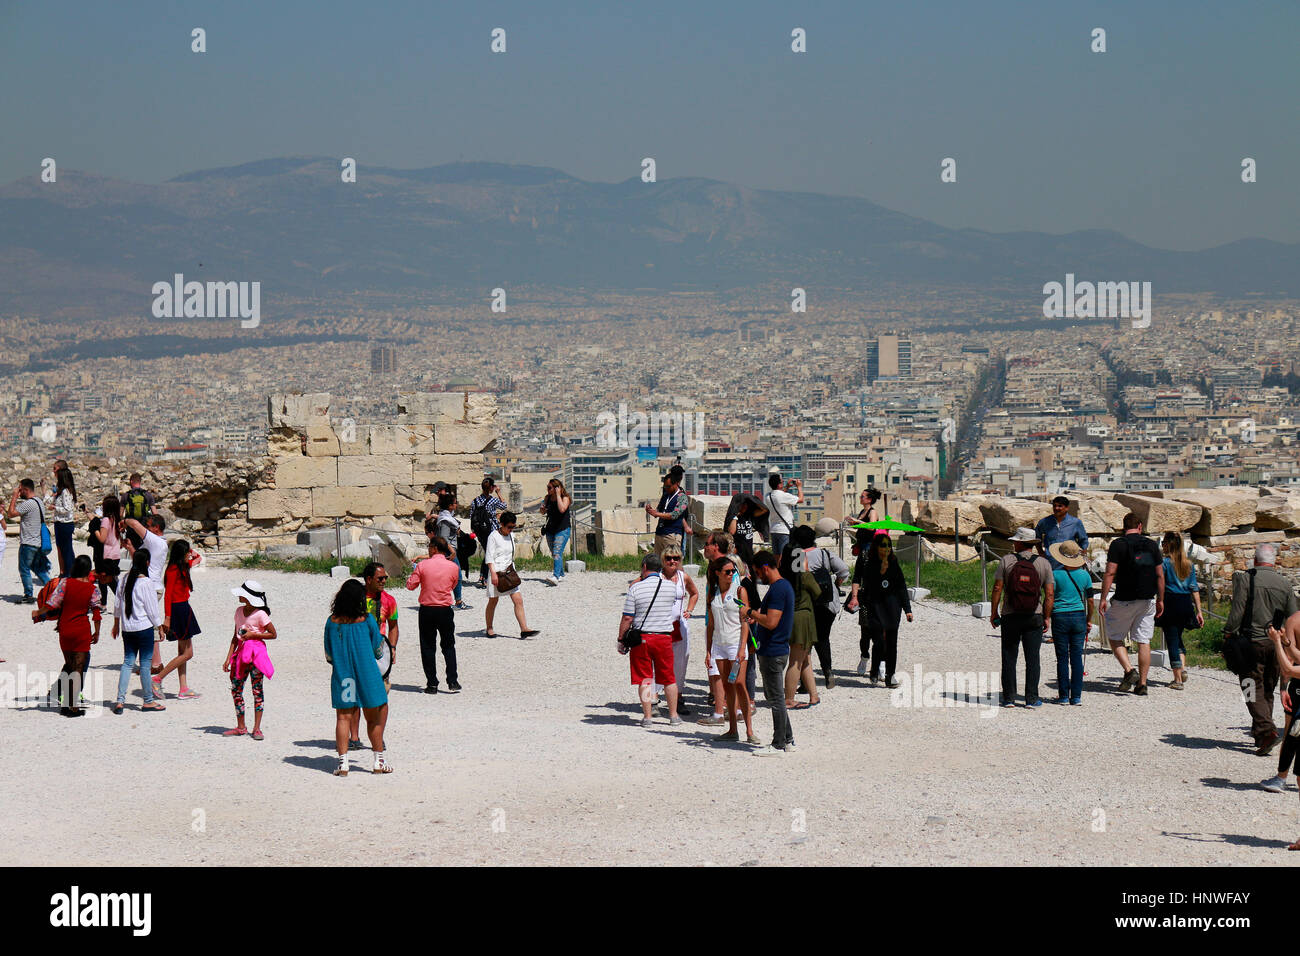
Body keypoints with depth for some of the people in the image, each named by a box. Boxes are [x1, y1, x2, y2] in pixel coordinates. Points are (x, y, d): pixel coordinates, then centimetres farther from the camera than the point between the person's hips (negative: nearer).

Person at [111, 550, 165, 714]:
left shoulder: (126, 579, 4)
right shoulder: (145, 582, -14)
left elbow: (118, 603, 12)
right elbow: (152, 608, -11)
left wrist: (116, 623, 24)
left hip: (127, 628, 6)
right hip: (144, 627, -6)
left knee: (128, 662, 9)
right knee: (145, 664, 2)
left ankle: (120, 700, 3)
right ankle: (148, 702, 11)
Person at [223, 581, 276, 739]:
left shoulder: (260, 614, -9)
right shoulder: (239, 611, 10)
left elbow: (273, 634, -5)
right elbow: (235, 636, 14)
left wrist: (253, 634, -14)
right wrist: (229, 658, 9)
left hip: (256, 653, -7)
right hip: (241, 652, 7)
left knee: (257, 689, -3)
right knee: (235, 689, 6)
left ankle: (256, 728, 1)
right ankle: (240, 727, 16)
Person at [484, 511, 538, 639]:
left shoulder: (510, 535, 12)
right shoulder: (494, 536, -9)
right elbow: (489, 557, -12)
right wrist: (493, 573, -20)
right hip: (497, 572, -6)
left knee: (518, 601, -4)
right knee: (493, 601, 6)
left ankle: (524, 629, -8)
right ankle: (489, 629, 20)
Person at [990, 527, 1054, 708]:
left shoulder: (1006, 560, -4)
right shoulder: (1043, 563, 0)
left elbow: (997, 589, -5)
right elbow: (1050, 594, -2)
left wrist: (994, 613, 5)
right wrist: (1047, 617, 7)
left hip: (1010, 617, -1)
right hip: (1034, 617, 1)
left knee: (1009, 658, 6)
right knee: (1032, 659, 5)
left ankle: (1009, 698, 5)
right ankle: (1031, 699, 4)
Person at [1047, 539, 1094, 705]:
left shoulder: (1056, 574, -7)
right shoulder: (1084, 575, 1)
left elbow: (1050, 599, -7)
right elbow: (1090, 600, 6)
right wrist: (1089, 620, 17)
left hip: (1060, 617, -2)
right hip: (1079, 617, 2)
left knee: (1062, 658, 4)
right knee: (1077, 657, 5)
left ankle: (1063, 695, 5)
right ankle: (1076, 696, 3)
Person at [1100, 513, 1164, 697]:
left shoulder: (1118, 544, -6)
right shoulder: (1152, 545, 6)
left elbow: (1110, 573, -12)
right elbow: (1160, 575, 8)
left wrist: (1103, 598, -9)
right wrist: (1160, 600, 15)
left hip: (1125, 600, -4)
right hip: (1147, 600, 4)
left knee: (1114, 637, 11)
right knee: (1144, 641, 7)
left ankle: (1129, 670, -7)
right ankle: (1142, 684, 5)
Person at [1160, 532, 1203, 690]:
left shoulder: (1165, 562, -6)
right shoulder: (1188, 563, 10)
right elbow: (1194, 588, 9)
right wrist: (1198, 611, 10)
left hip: (1171, 602, -5)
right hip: (1186, 603, 5)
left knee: (1172, 640, 1)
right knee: (1178, 637, 22)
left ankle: (1178, 679, 0)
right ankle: (1183, 668, 5)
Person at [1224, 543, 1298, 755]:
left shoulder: (1245, 579, -7)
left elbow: (1237, 611, -12)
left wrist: (1228, 634, -1)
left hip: (1252, 642, -4)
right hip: (1276, 644, 4)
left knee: (1254, 690, -3)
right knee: (1268, 690, 15)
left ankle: (1266, 729, -20)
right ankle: (1260, 733, 20)